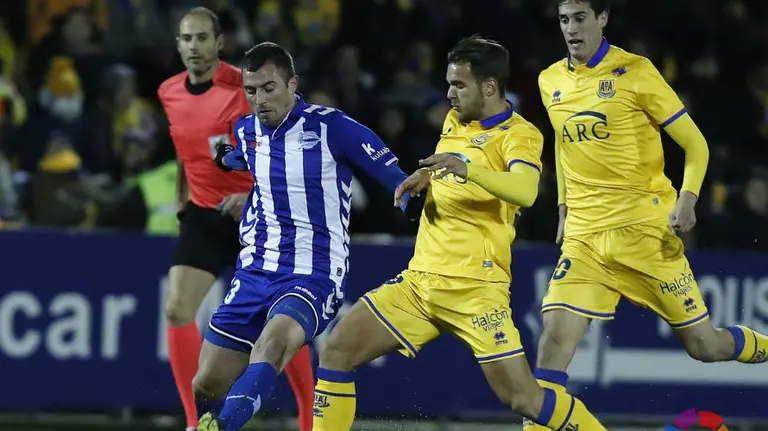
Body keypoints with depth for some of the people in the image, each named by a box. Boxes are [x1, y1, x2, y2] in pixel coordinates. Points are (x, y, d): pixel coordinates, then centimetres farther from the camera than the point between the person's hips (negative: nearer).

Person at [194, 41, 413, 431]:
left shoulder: (331, 127, -11)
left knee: (272, 341, -37)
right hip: (255, 272, 6)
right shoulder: (246, 130, 7)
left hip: (314, 277, -6)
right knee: (207, 387, 1)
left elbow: (399, 182, -9)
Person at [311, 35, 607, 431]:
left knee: (523, 398, -11)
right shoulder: (454, 121, 14)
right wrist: (426, 176, 10)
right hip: (420, 279, 7)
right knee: (337, 352, -4)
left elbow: (525, 191, -29)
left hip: (474, 290, -7)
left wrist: (465, 169, -42)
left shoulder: (519, 135, -9)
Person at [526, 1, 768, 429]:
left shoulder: (635, 72, -7)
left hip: (646, 231, -4)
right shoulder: (550, 82, 8)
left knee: (705, 345, 3)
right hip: (585, 237, 4)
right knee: (555, 337, -15)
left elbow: (695, 144, -4)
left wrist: (687, 198, -19)